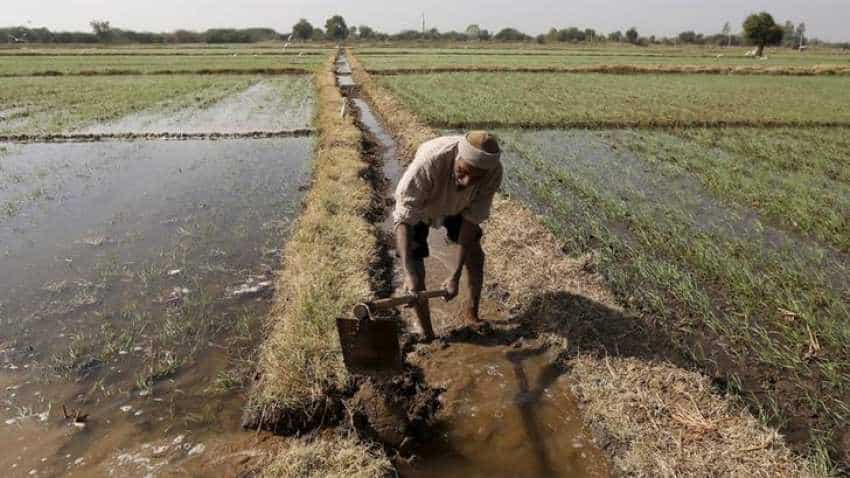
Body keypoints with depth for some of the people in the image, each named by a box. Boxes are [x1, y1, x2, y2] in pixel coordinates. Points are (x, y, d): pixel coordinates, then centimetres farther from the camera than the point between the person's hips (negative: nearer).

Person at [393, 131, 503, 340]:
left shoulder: (494, 172, -34)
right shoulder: (429, 160, -45)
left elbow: (471, 220, -26)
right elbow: (404, 217, -41)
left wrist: (455, 276, -29)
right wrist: (408, 273, -49)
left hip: (456, 206, 3)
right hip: (417, 206, -3)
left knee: (475, 256, 8)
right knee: (416, 272, -9)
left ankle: (471, 312, 34)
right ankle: (428, 335, 11)